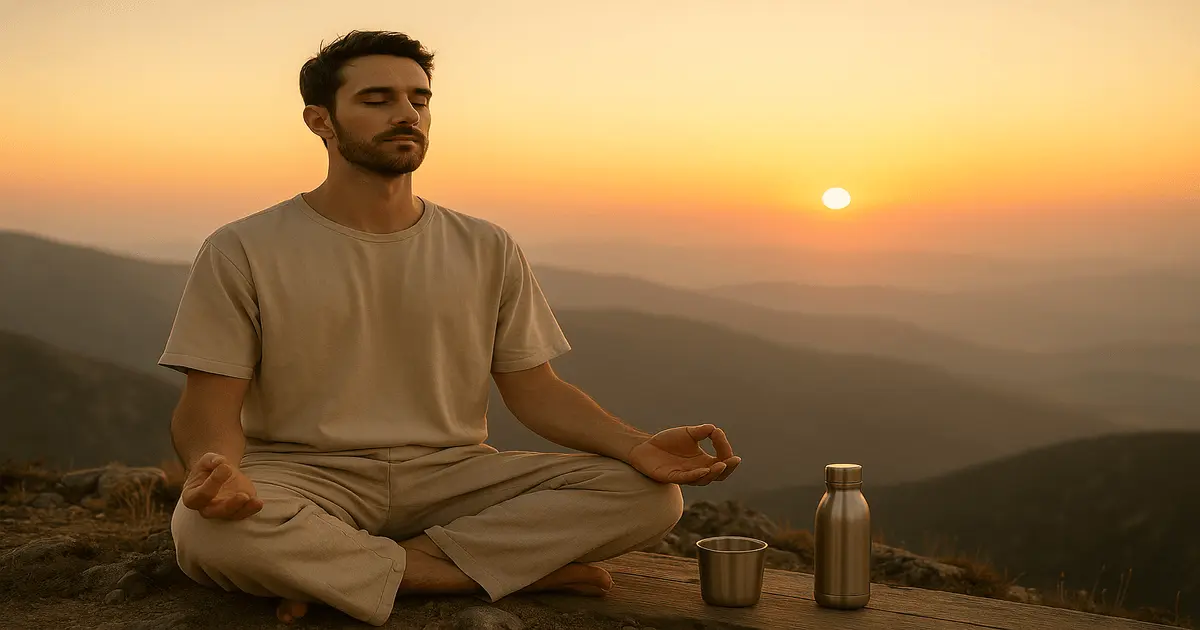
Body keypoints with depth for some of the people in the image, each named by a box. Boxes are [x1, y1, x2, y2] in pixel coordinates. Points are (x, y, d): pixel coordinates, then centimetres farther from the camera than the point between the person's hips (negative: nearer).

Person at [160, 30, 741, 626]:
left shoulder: (487, 250, 9)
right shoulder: (242, 251, 0)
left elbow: (535, 389, 8)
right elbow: (211, 403, -3)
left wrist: (636, 444, -12)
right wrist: (214, 468, -29)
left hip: (451, 476, 3)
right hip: (306, 477, -2)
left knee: (646, 495, -19)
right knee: (209, 530, -38)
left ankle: (335, 569, -19)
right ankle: (528, 568, -23)